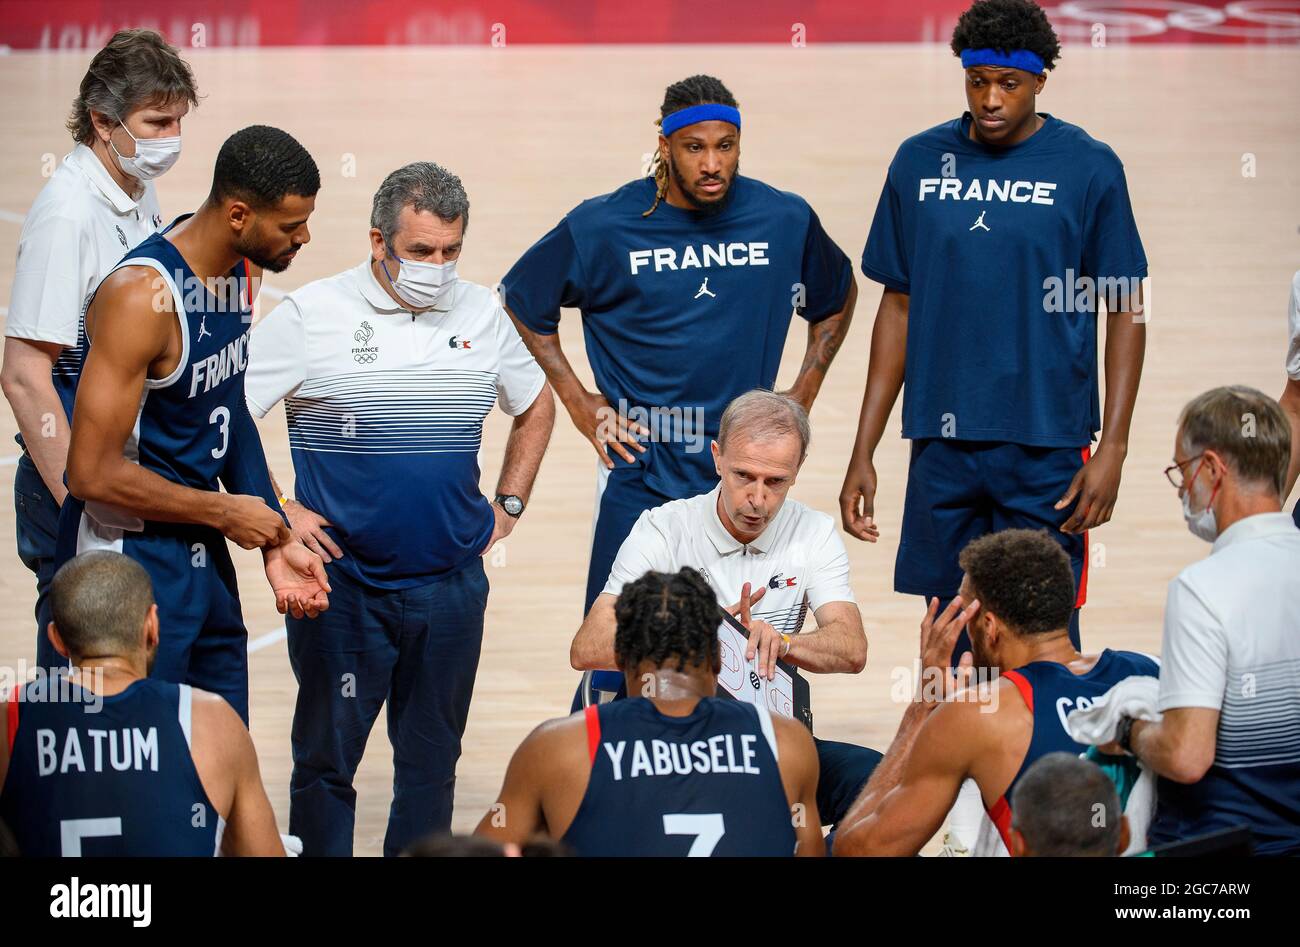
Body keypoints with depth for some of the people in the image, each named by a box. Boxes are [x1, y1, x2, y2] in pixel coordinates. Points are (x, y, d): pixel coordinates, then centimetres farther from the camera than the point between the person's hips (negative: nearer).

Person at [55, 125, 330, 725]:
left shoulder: (241, 269, 3)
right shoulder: (141, 295, -25)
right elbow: (93, 474, -25)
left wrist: (275, 540, 7)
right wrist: (224, 512, -15)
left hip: (204, 560, 9)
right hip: (129, 563, -9)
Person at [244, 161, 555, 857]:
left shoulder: (481, 315, 7)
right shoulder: (311, 315, -6)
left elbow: (536, 406, 24)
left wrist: (509, 506, 15)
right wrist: (276, 512, -9)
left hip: (451, 584, 4)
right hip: (342, 583, -3)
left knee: (431, 758, 11)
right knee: (327, 755, 3)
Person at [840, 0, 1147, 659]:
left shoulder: (1088, 168, -2)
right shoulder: (920, 161, 7)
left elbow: (1127, 310, 1)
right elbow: (898, 308, 12)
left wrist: (1113, 447, -8)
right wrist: (864, 451, 9)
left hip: (1047, 447, -3)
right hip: (942, 447, 3)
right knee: (951, 639, 8)